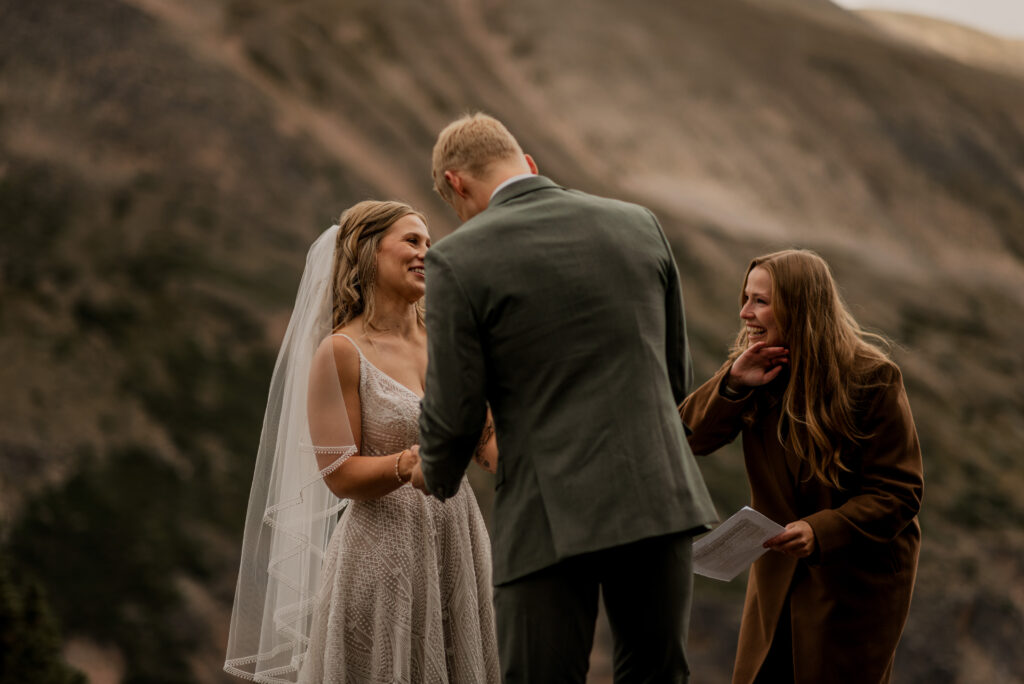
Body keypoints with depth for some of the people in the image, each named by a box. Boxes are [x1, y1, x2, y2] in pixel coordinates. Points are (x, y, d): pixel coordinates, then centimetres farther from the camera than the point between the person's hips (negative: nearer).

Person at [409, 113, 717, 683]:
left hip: (550, 518, -4)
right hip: (658, 498, 4)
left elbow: (456, 414, -4)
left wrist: (437, 476, 17)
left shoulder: (460, 261, -5)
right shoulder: (640, 225, 8)